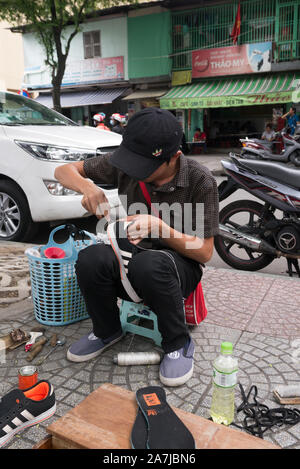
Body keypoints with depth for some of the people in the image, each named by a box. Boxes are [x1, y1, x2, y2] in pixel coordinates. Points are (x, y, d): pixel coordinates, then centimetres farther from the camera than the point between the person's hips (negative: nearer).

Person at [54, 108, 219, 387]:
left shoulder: (200, 181, -17)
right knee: (90, 259, -29)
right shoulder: (124, 164, -8)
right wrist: (86, 186, -23)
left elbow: (204, 253, -13)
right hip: (129, 258, 3)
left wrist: (160, 227, -30)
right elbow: (64, 171, 1)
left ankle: (179, 344, -11)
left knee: (148, 264, -38)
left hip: (178, 263, -3)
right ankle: (107, 331, 1)